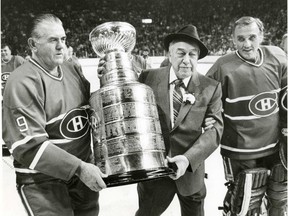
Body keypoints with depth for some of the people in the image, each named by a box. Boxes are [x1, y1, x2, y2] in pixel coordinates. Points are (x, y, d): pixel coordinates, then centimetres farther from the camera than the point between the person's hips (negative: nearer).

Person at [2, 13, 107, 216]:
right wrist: (79, 168, -27)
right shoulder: (23, 83, -19)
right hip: (42, 180, -7)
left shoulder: (71, 69, 3)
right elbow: (28, 145, -24)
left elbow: (92, 105, 17)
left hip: (83, 171, 7)